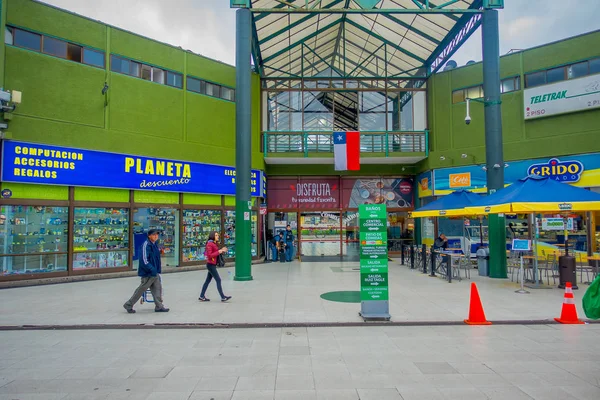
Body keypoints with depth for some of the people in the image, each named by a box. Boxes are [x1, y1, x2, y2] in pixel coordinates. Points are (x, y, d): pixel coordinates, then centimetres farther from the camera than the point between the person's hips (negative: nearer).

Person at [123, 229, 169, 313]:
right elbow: (144, 260, -23)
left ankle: (159, 306, 15)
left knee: (157, 289, 9)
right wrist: (152, 269, -23)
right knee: (141, 289, 2)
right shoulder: (146, 245, -18)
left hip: (155, 272, 9)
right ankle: (128, 305, 18)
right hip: (148, 273, -9)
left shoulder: (154, 245, 10)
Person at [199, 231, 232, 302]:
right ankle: (223, 297, -6)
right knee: (218, 280, -8)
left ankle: (202, 296, 19)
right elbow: (209, 255, -19)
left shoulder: (214, 244, 15)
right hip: (211, 264, -10)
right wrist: (219, 252, -18)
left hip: (212, 265, 10)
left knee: (208, 280, 13)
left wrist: (222, 250, 4)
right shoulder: (210, 244, -14)